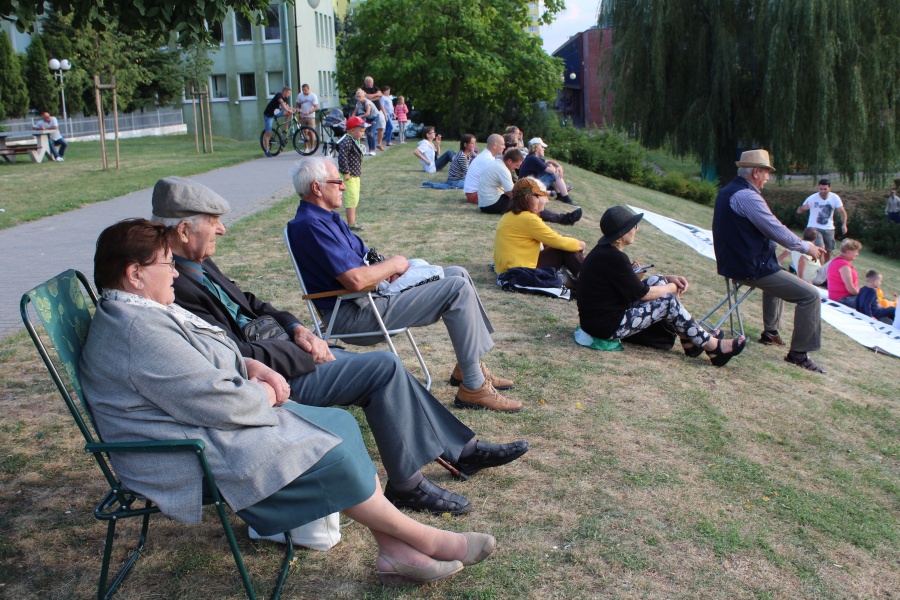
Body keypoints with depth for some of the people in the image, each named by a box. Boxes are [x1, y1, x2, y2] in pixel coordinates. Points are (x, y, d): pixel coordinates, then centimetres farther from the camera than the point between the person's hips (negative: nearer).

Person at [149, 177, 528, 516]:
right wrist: (308, 354, -14)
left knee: (386, 369, 8)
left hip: (276, 349, 10)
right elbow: (242, 359, -27)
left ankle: (462, 449, 19)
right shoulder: (178, 288, -24)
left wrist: (295, 327, 0)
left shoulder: (198, 266, 7)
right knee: (385, 367, -12)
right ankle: (406, 485, 0)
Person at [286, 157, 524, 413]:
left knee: (457, 274, 9)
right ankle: (473, 387, -11)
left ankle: (469, 366, 12)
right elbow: (355, 280, -29)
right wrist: (392, 265, -11)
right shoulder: (310, 226, -21)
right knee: (457, 289, -16)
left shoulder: (324, 217, 14)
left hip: (374, 291, 11)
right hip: (355, 313, -11)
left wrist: (388, 267, -1)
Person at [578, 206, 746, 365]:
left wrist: (668, 279, 8)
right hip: (607, 327, -10)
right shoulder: (614, 257, -24)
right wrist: (671, 288, 2)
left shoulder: (605, 249, 6)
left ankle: (689, 341, 14)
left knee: (657, 281, 9)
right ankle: (714, 347, 8)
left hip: (595, 317, 10)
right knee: (669, 301, -4)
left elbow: (631, 282, 17)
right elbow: (642, 293, -16)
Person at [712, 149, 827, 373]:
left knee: (779, 276, 39)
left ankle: (770, 332, 44)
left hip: (731, 262, 11)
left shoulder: (727, 191, 10)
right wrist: (806, 247, -3)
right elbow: (777, 231, -19)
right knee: (811, 295, -7)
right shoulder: (748, 197, -22)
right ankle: (799, 353, 1)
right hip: (752, 268, -11)